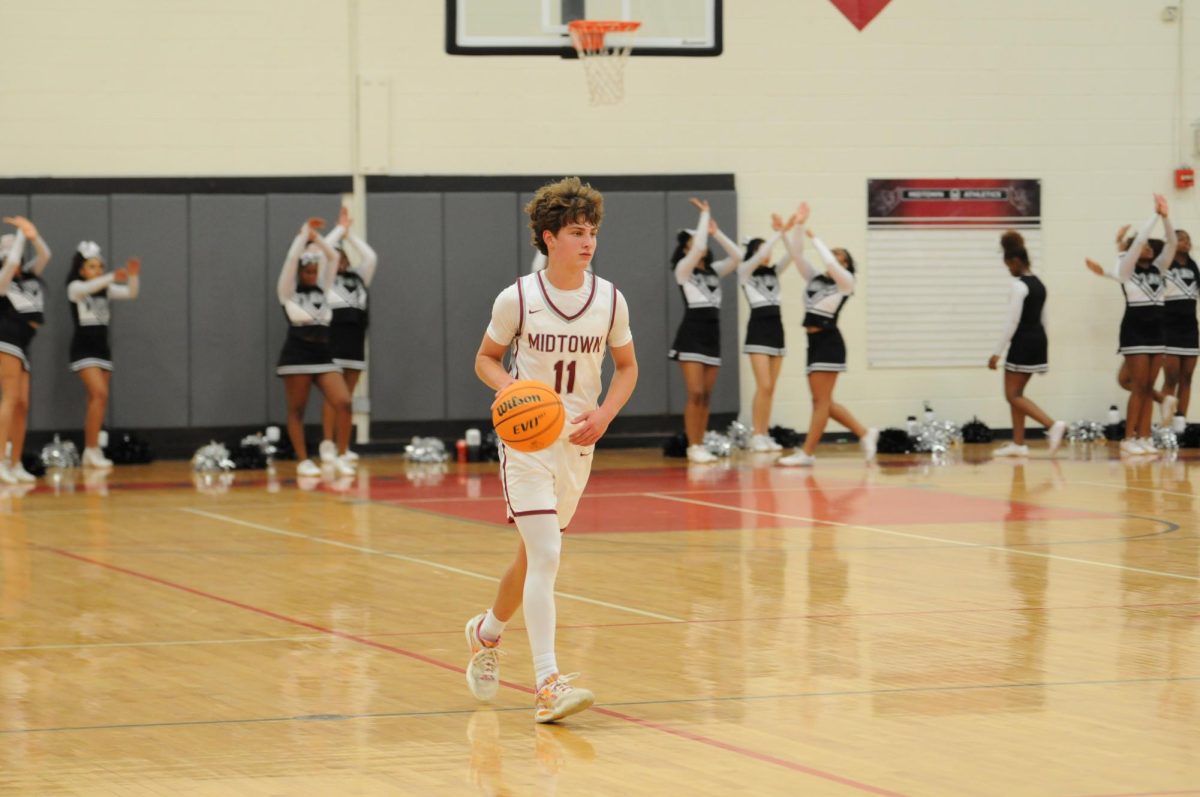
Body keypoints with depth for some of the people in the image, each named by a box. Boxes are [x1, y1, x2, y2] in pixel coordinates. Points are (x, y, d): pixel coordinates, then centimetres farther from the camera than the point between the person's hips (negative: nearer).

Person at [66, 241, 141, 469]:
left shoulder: (105, 290, 12)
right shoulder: (75, 287, -4)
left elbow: (131, 294, 2)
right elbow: (88, 288, -26)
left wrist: (132, 276, -18)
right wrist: (112, 277, -41)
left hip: (102, 348, 6)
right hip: (83, 348, -6)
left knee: (97, 401, 4)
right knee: (100, 395, -20)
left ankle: (89, 454, 8)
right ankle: (92, 449, -18)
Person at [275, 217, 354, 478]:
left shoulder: (323, 290, 13)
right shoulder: (288, 292, 2)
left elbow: (333, 258, 9)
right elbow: (291, 259, -9)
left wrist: (316, 238, 5)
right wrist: (304, 233, -3)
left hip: (324, 355, 4)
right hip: (297, 355, -4)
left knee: (344, 403, -10)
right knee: (296, 410, 1)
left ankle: (341, 457, -2)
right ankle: (303, 461, 7)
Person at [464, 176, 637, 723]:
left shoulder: (609, 300, -2)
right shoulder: (517, 299, -9)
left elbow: (626, 367, 11)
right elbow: (486, 358, 4)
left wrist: (604, 414, -7)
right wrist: (509, 390, -17)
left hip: (578, 441, 4)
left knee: (534, 555, 17)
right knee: (545, 556, -17)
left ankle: (487, 632, 45)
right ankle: (547, 684, -22)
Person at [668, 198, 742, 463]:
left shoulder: (714, 271, 15)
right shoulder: (683, 269, -2)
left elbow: (737, 256, 2)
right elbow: (698, 248, -19)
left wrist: (716, 231, -2)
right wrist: (705, 215, -10)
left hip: (712, 334, 6)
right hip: (691, 334, -6)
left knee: (706, 396, 6)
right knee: (695, 394, -11)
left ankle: (701, 446, 9)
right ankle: (693, 447, -8)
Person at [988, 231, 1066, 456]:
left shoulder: (1019, 286, -15)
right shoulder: (1039, 284, 13)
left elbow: (1012, 322, -19)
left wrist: (997, 352, -17)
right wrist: (1044, 351, 24)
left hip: (1023, 342, -9)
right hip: (1038, 340, 9)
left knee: (1013, 395, -6)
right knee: (1015, 393, 15)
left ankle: (1053, 425, -22)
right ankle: (1018, 443, 13)